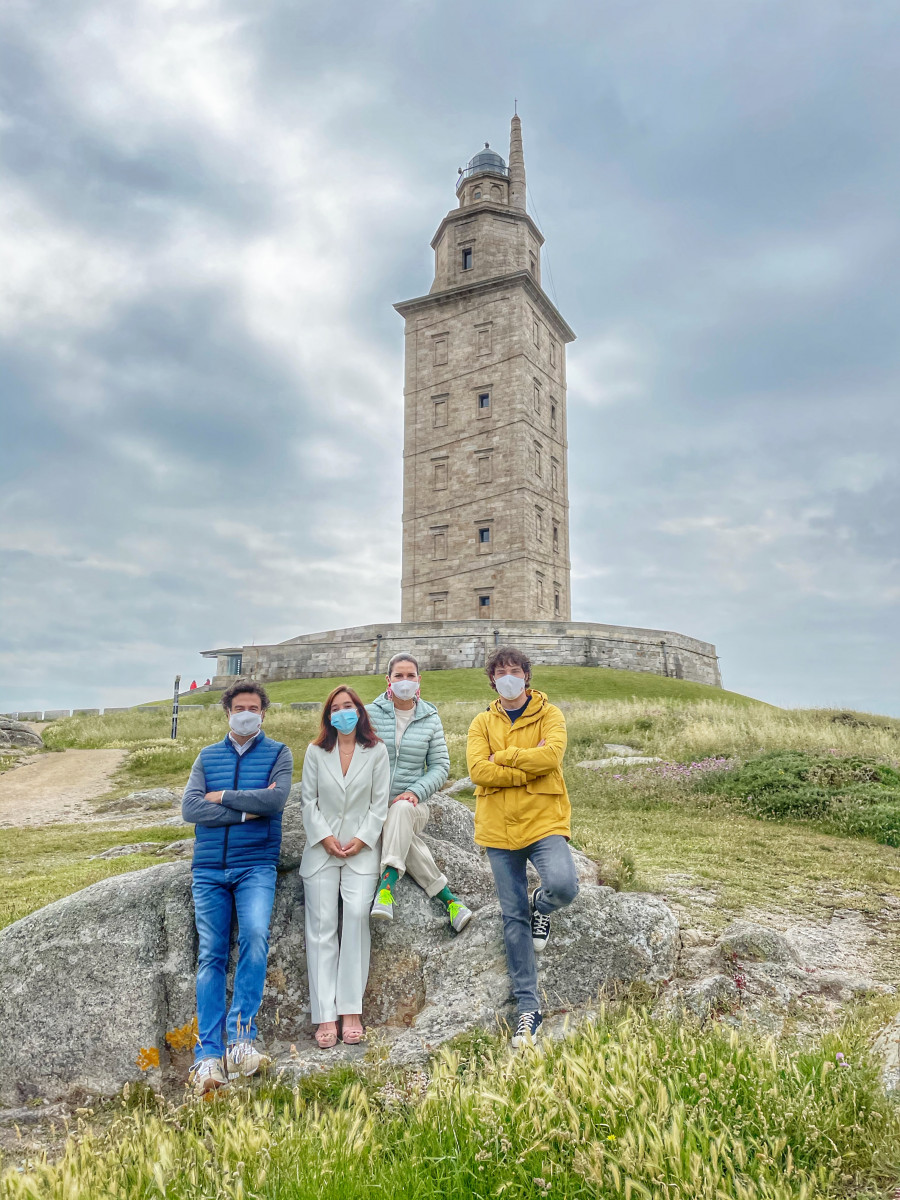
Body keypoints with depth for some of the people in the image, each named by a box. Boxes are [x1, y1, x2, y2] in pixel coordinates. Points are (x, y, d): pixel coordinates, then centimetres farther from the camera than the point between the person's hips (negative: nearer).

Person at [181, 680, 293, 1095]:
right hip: (209, 868, 2)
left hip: (255, 865, -2)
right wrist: (247, 811, -9)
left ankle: (241, 1038, -16)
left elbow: (275, 800, -11)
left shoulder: (278, 753, 7)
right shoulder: (208, 756, 13)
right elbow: (190, 807, -2)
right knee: (211, 956, -2)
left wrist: (221, 797, -4)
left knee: (255, 936, -24)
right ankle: (208, 1056, 0)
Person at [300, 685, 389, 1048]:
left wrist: (362, 839, -7)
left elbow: (379, 803, 2)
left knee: (356, 915, -18)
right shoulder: (316, 752, 7)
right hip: (321, 847, 1)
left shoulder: (376, 752, 3)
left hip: (362, 848, -1)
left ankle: (351, 1011, -10)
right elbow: (308, 801, 6)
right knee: (322, 926, -5)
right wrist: (325, 837, -5)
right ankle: (325, 1016, -3)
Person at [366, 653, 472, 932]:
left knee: (402, 809, -36)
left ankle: (387, 884, -46)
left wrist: (416, 791, -13)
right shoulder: (370, 713, 3)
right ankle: (445, 895, -31)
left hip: (413, 805, 0)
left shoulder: (431, 719, 8)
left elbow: (440, 765, 5)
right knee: (402, 833, -33)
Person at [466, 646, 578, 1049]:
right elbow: (478, 771, -9)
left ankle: (540, 907, 12)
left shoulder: (549, 714, 2)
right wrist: (530, 769, -14)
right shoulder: (482, 723, 7)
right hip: (498, 828, 2)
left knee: (563, 885, -27)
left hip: (544, 821, -2)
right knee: (513, 917, 6)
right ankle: (528, 1006, 19)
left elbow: (552, 754, -18)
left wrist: (504, 756, -12)